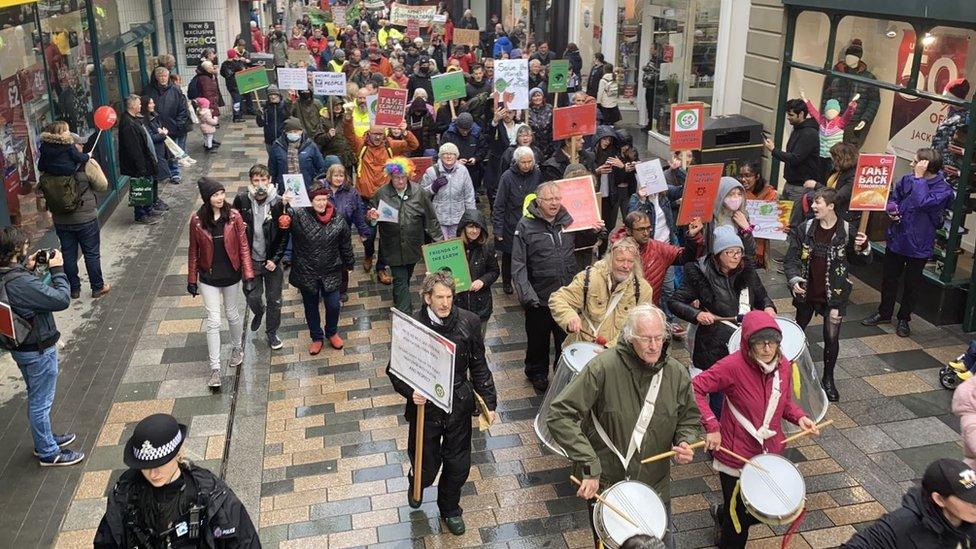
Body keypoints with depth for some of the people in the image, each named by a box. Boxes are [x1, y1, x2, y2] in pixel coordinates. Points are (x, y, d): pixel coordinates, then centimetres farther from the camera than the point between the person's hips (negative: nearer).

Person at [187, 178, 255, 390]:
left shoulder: (234, 216, -12)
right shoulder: (197, 221, -11)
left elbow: (243, 247, -8)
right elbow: (193, 251, -1)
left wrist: (248, 276, -11)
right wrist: (192, 280, 3)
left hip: (231, 275, 1)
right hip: (208, 278, 0)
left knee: (232, 315, 16)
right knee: (213, 321, -2)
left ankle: (237, 347, 44)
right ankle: (215, 368, 6)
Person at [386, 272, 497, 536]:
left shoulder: (469, 322, -11)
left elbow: (479, 366, 1)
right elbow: (395, 370, -8)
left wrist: (489, 402, 1)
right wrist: (410, 392, -27)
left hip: (459, 406, 2)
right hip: (425, 407, -2)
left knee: (459, 465, 16)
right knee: (427, 466, 13)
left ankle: (450, 509, 45)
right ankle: (417, 484, 53)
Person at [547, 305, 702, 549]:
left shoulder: (677, 373, -8)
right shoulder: (603, 367, -23)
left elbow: (689, 419, 8)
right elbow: (560, 415, -26)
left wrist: (685, 442, -15)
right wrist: (588, 467, -30)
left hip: (655, 485, 4)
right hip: (604, 484, -3)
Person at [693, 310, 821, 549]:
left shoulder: (783, 365, -4)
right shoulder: (733, 366, -23)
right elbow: (695, 388, -23)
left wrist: (799, 417, -8)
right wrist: (711, 427, -27)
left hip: (771, 453, 6)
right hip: (736, 455, -6)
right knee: (739, 520, 10)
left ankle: (723, 514, 52)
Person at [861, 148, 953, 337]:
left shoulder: (944, 190, -17)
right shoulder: (907, 180, -5)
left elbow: (923, 202, -34)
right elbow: (892, 198, 11)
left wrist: (919, 177, -27)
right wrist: (891, 210, -11)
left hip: (919, 245, -4)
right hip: (896, 239, 4)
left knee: (912, 284, 12)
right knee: (889, 279, 16)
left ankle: (903, 319, 30)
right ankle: (884, 314, 34)